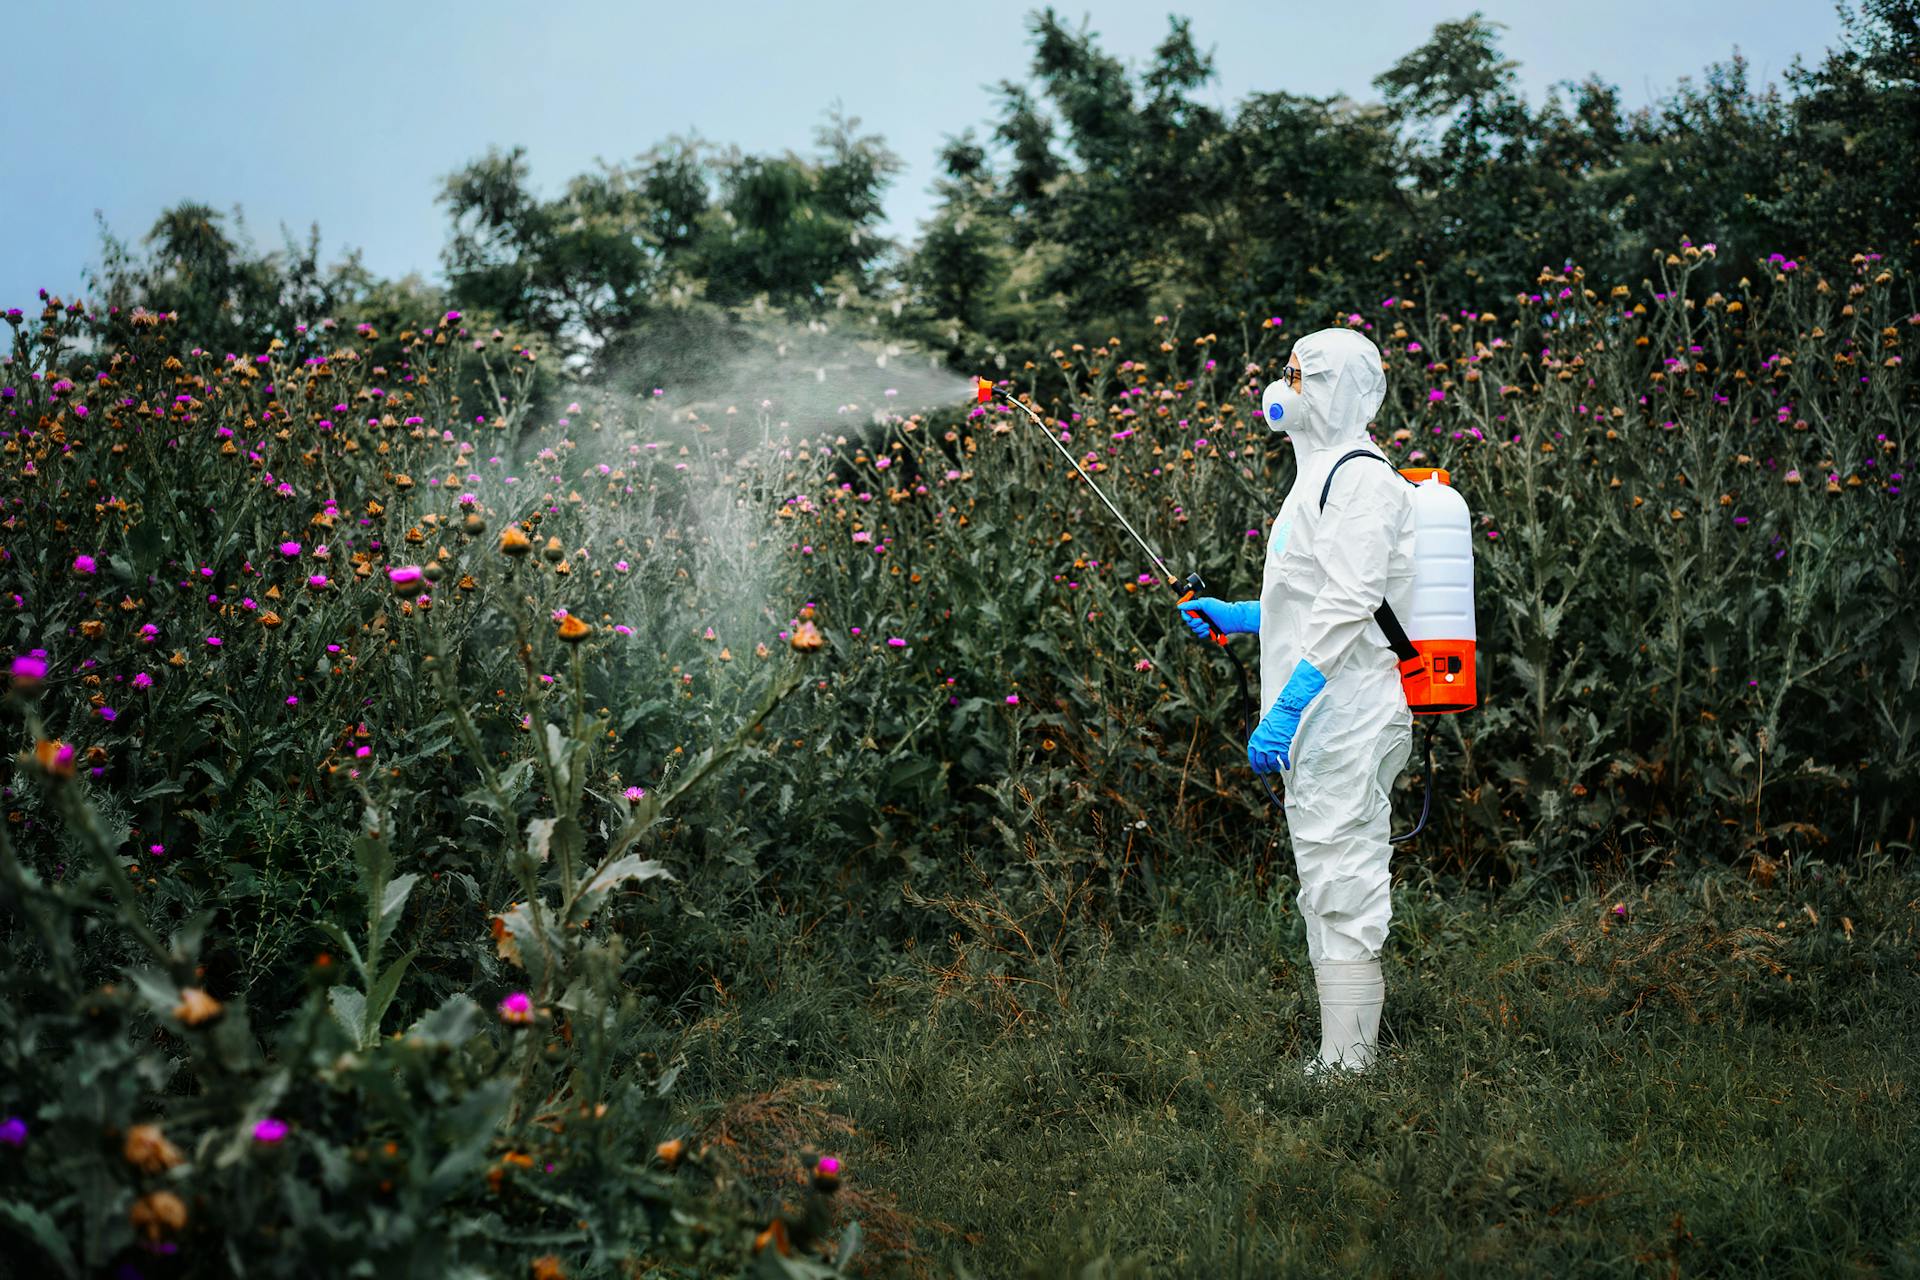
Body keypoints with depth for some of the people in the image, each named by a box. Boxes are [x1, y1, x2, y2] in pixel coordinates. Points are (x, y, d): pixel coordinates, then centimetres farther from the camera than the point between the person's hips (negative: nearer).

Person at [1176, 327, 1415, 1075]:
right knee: (1330, 890, 13)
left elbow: (1349, 605, -22)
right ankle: (1346, 1055, 19)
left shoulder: (1362, 478, -12)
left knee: (1341, 888, -10)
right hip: (1320, 723, 11)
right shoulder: (1323, 477, 20)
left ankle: (1346, 1069, -7)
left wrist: (1287, 705, -27)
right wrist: (1237, 616, 24)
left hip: (1345, 718, -11)